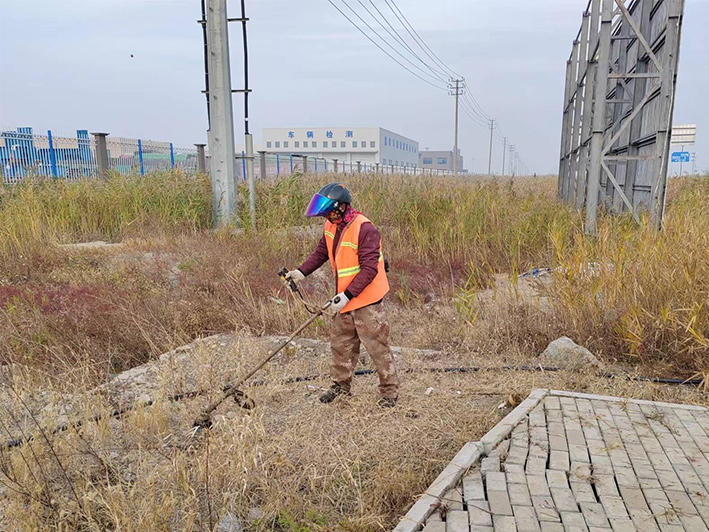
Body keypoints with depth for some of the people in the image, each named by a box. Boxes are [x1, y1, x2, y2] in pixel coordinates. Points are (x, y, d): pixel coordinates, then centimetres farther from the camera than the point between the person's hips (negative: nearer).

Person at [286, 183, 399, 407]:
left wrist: (348, 295, -28)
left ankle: (390, 391, 17)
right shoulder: (331, 226, 3)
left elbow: (369, 269, -25)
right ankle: (341, 384, 37)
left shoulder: (364, 229, -23)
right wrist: (302, 271, 1)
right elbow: (321, 253, 15)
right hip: (345, 297, 8)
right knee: (341, 343, 18)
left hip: (366, 299, -8)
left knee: (376, 346, 1)